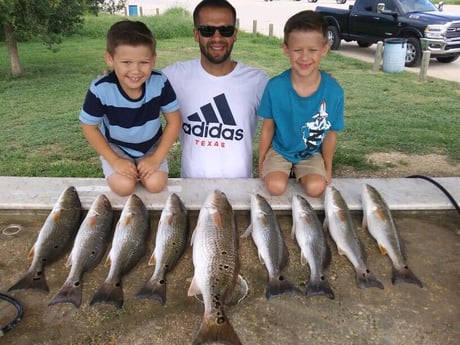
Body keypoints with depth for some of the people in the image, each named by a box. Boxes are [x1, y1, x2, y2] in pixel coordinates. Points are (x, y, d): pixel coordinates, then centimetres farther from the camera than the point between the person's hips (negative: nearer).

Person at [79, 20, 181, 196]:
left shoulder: (160, 82, -27)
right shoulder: (100, 89, -28)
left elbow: (174, 121, -14)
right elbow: (89, 127, -13)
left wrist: (156, 158, -16)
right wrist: (115, 160, -16)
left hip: (152, 146, 1)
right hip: (116, 147, 0)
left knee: (156, 184, -18)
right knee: (124, 186, -19)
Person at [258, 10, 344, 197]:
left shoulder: (334, 91, -18)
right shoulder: (275, 87, -20)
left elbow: (330, 133, -4)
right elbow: (268, 127, -6)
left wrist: (327, 168, 6)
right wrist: (261, 163, 3)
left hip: (311, 153, 1)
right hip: (279, 149, -1)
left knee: (316, 188, -21)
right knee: (275, 187, -22)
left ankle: (300, 175, 13)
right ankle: (286, 172, 13)